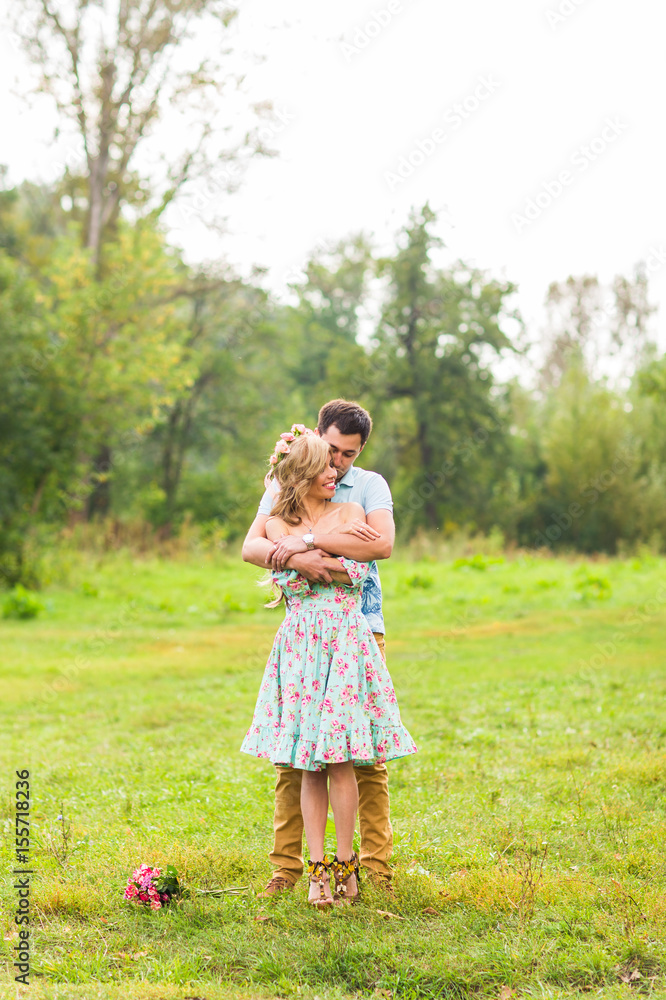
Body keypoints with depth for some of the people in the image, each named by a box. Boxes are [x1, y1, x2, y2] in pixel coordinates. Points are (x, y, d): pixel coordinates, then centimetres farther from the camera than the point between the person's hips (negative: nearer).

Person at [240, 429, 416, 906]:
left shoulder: (351, 511, 9)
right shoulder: (278, 523, 10)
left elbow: (357, 572, -4)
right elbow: (291, 577, -5)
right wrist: (325, 540, -7)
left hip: (347, 640, -1)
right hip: (301, 642, 1)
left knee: (340, 758, -7)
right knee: (310, 764, -1)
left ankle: (345, 864, 4)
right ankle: (318, 869, 4)